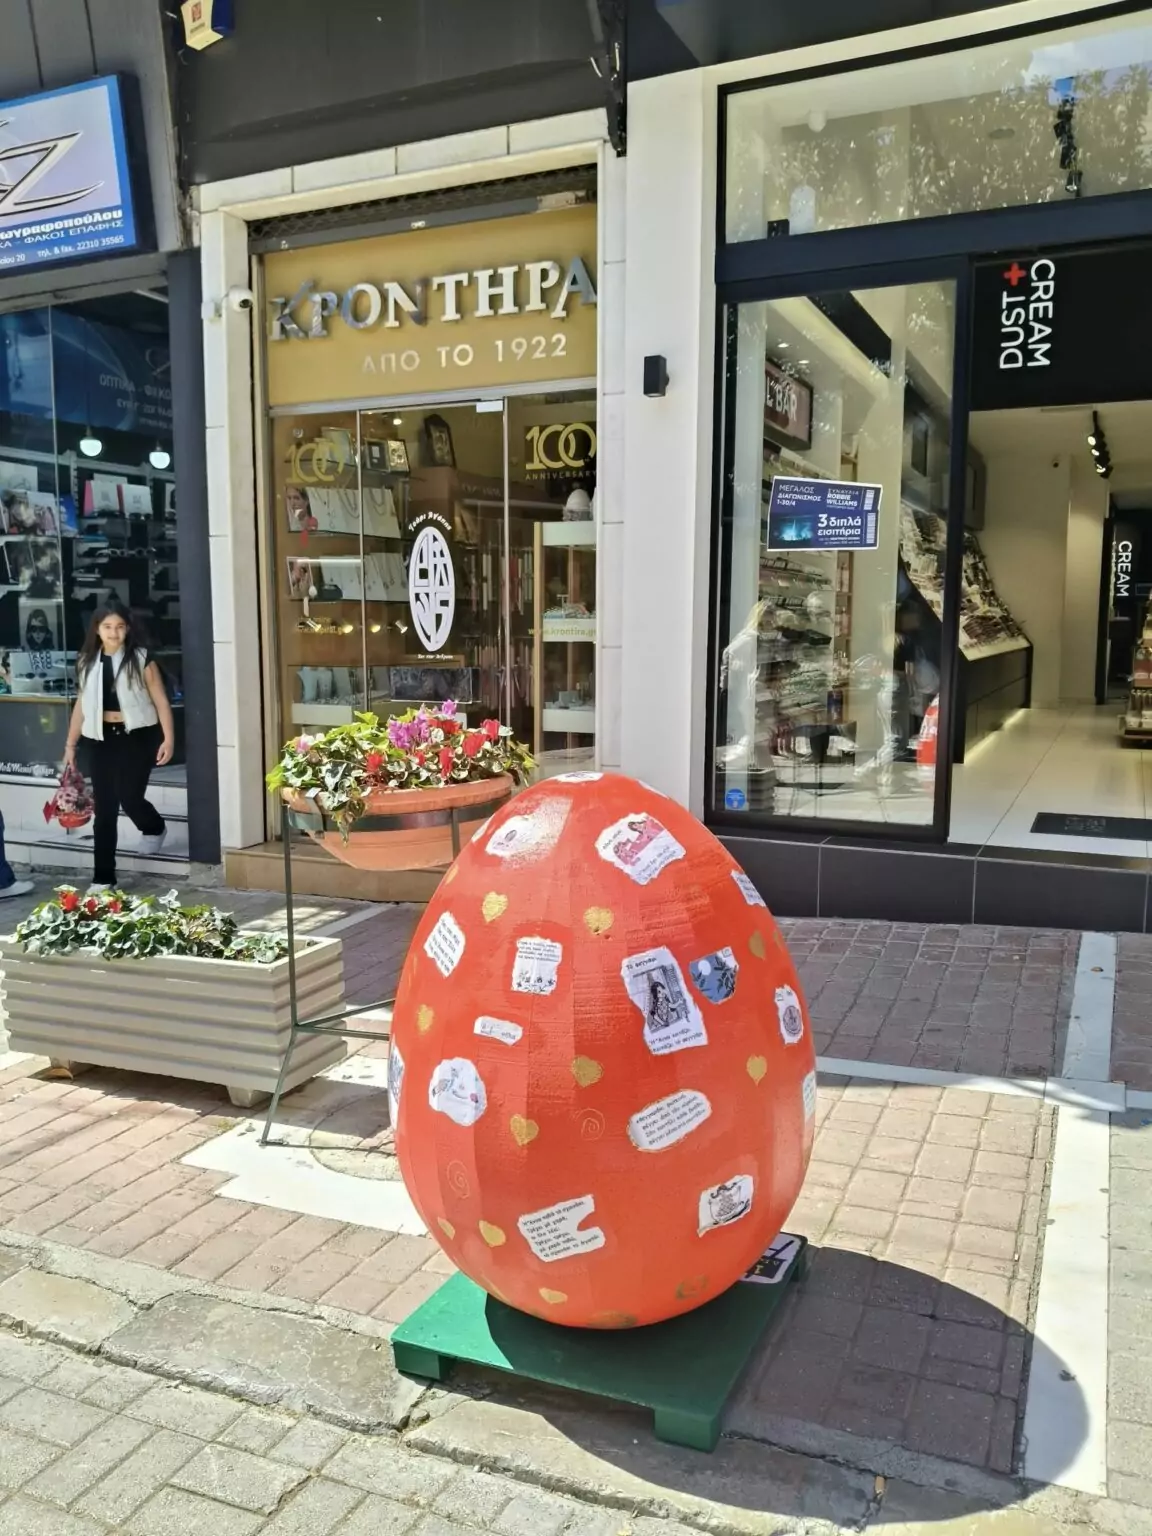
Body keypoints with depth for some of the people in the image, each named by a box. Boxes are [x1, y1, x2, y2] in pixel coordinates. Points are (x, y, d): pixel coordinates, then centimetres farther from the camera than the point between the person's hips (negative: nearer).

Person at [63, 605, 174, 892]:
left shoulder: (141, 659, -5)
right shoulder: (87, 662, 7)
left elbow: (161, 701, -5)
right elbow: (81, 704, 14)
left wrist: (168, 739, -13)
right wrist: (70, 744, 13)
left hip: (137, 736, -3)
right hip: (100, 739, 3)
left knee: (129, 796, -7)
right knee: (104, 807, 3)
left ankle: (155, 828, 31)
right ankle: (103, 877, 9)